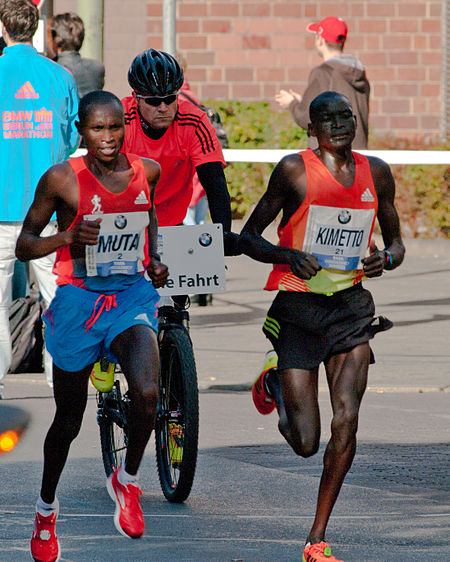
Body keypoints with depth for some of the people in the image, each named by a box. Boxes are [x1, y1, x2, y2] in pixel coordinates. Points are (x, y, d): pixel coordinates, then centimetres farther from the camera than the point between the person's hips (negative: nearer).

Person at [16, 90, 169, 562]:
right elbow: (23, 246, -6)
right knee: (69, 419, 11)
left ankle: (128, 480, 3)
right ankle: (46, 507, 37)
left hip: (133, 295, 2)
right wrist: (67, 237, -24)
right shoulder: (62, 179, -12)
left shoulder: (147, 171, 0)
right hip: (78, 299, -2)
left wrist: (154, 261, 8)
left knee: (147, 392, -25)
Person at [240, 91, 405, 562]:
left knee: (346, 422, -13)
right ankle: (275, 382, 32)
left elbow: (395, 242, 17)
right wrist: (289, 255, -22)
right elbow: (248, 237, -3)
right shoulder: (294, 169, -6)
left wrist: (385, 258, -6)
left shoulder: (376, 173, 6)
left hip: (350, 305, 3)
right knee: (305, 443, -4)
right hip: (297, 306, -3)